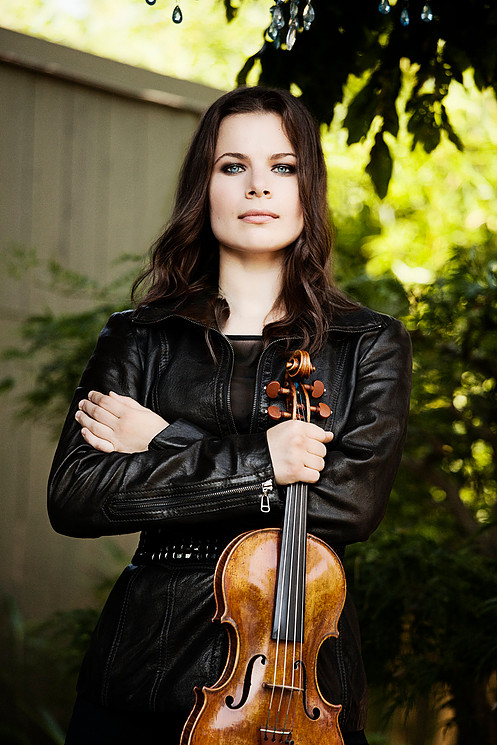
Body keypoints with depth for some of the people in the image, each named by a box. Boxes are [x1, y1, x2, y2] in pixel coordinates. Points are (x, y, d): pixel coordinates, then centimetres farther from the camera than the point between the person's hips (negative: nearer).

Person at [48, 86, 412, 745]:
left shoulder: (370, 344, 2)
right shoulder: (140, 339, 4)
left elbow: (354, 500, -14)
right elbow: (73, 498, -9)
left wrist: (165, 446, -13)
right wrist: (257, 463, -17)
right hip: (147, 664, 1)